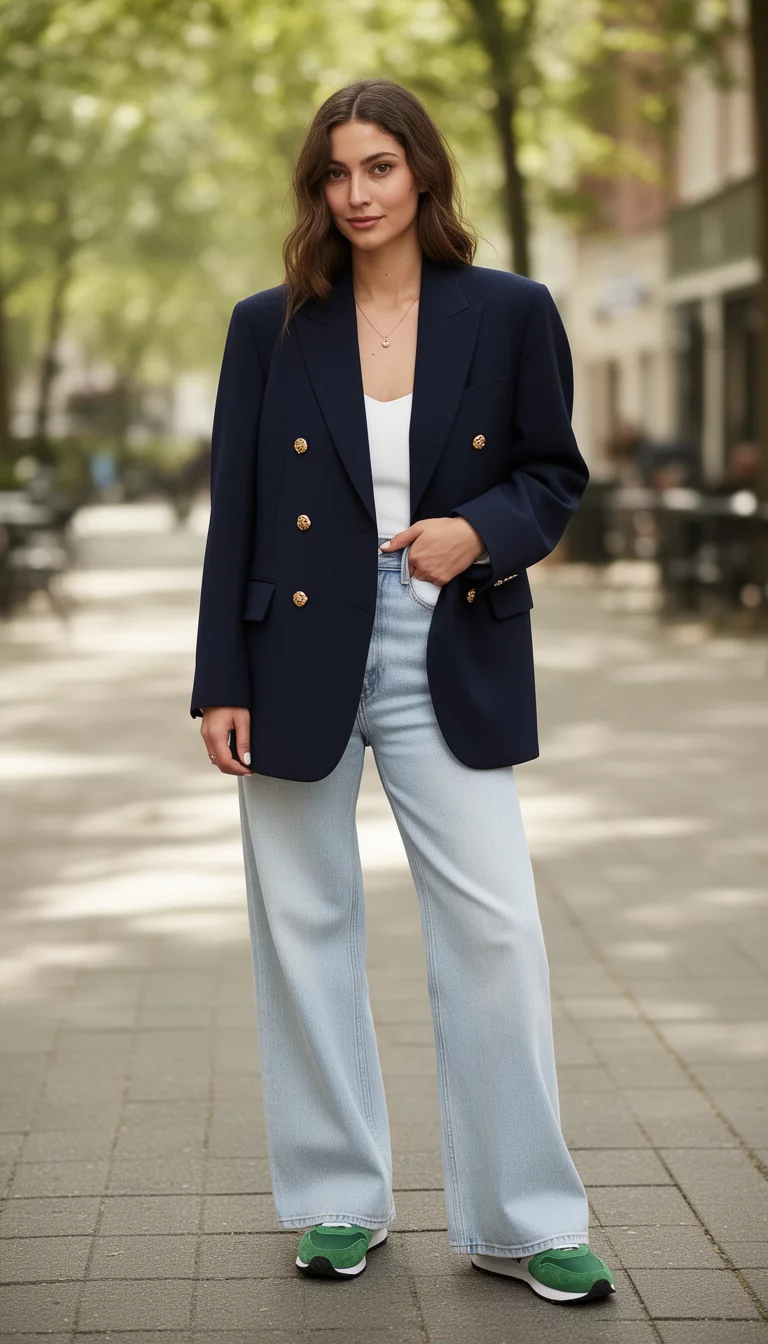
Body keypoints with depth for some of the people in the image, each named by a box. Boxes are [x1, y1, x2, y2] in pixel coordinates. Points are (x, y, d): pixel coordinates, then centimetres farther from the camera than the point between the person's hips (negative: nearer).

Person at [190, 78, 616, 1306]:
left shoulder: (510, 314, 1)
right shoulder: (270, 326, 3)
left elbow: (555, 474, 8)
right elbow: (234, 509, 3)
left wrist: (480, 533, -14)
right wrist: (222, 680, -2)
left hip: (451, 662, -1)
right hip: (300, 660, 1)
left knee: (495, 927, -4)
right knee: (307, 927, 7)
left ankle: (523, 1219, 9)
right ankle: (338, 1202, 22)